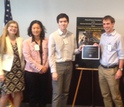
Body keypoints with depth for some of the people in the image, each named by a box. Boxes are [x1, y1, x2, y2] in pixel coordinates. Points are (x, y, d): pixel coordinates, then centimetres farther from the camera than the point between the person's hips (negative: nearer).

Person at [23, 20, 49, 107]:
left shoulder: (46, 41, 4)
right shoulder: (27, 42, -3)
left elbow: (48, 55, 4)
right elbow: (27, 57, -10)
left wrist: (46, 66, -8)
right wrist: (39, 67, -14)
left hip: (44, 71, 2)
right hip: (31, 71, -2)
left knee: (43, 93, 11)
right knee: (32, 94, 7)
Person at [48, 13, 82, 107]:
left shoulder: (72, 36, 3)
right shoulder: (53, 36, -9)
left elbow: (73, 51, 12)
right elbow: (51, 55, -10)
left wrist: (79, 50, -11)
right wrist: (53, 71, -14)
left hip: (69, 65, 4)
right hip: (58, 65, -4)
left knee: (65, 92, 14)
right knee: (57, 93, -1)